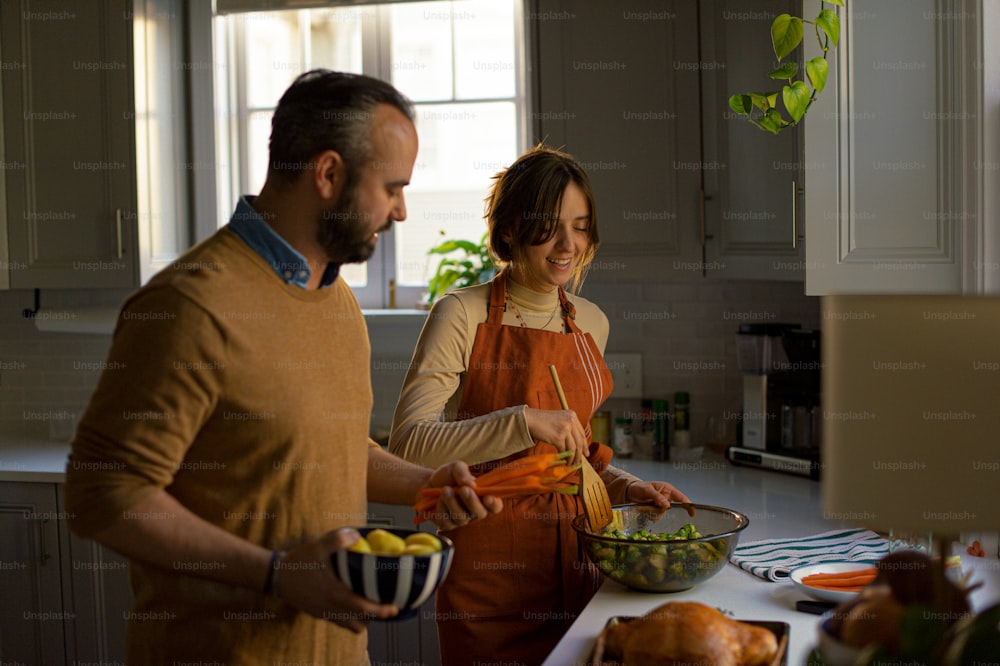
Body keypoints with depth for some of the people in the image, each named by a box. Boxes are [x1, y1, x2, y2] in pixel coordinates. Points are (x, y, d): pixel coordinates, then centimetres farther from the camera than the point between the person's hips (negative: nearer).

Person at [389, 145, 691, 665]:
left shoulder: (591, 323, 10)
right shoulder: (464, 315, -9)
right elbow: (409, 443, -19)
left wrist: (628, 488, 4)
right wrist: (524, 421, -28)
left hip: (573, 558, 5)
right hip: (488, 561, -5)